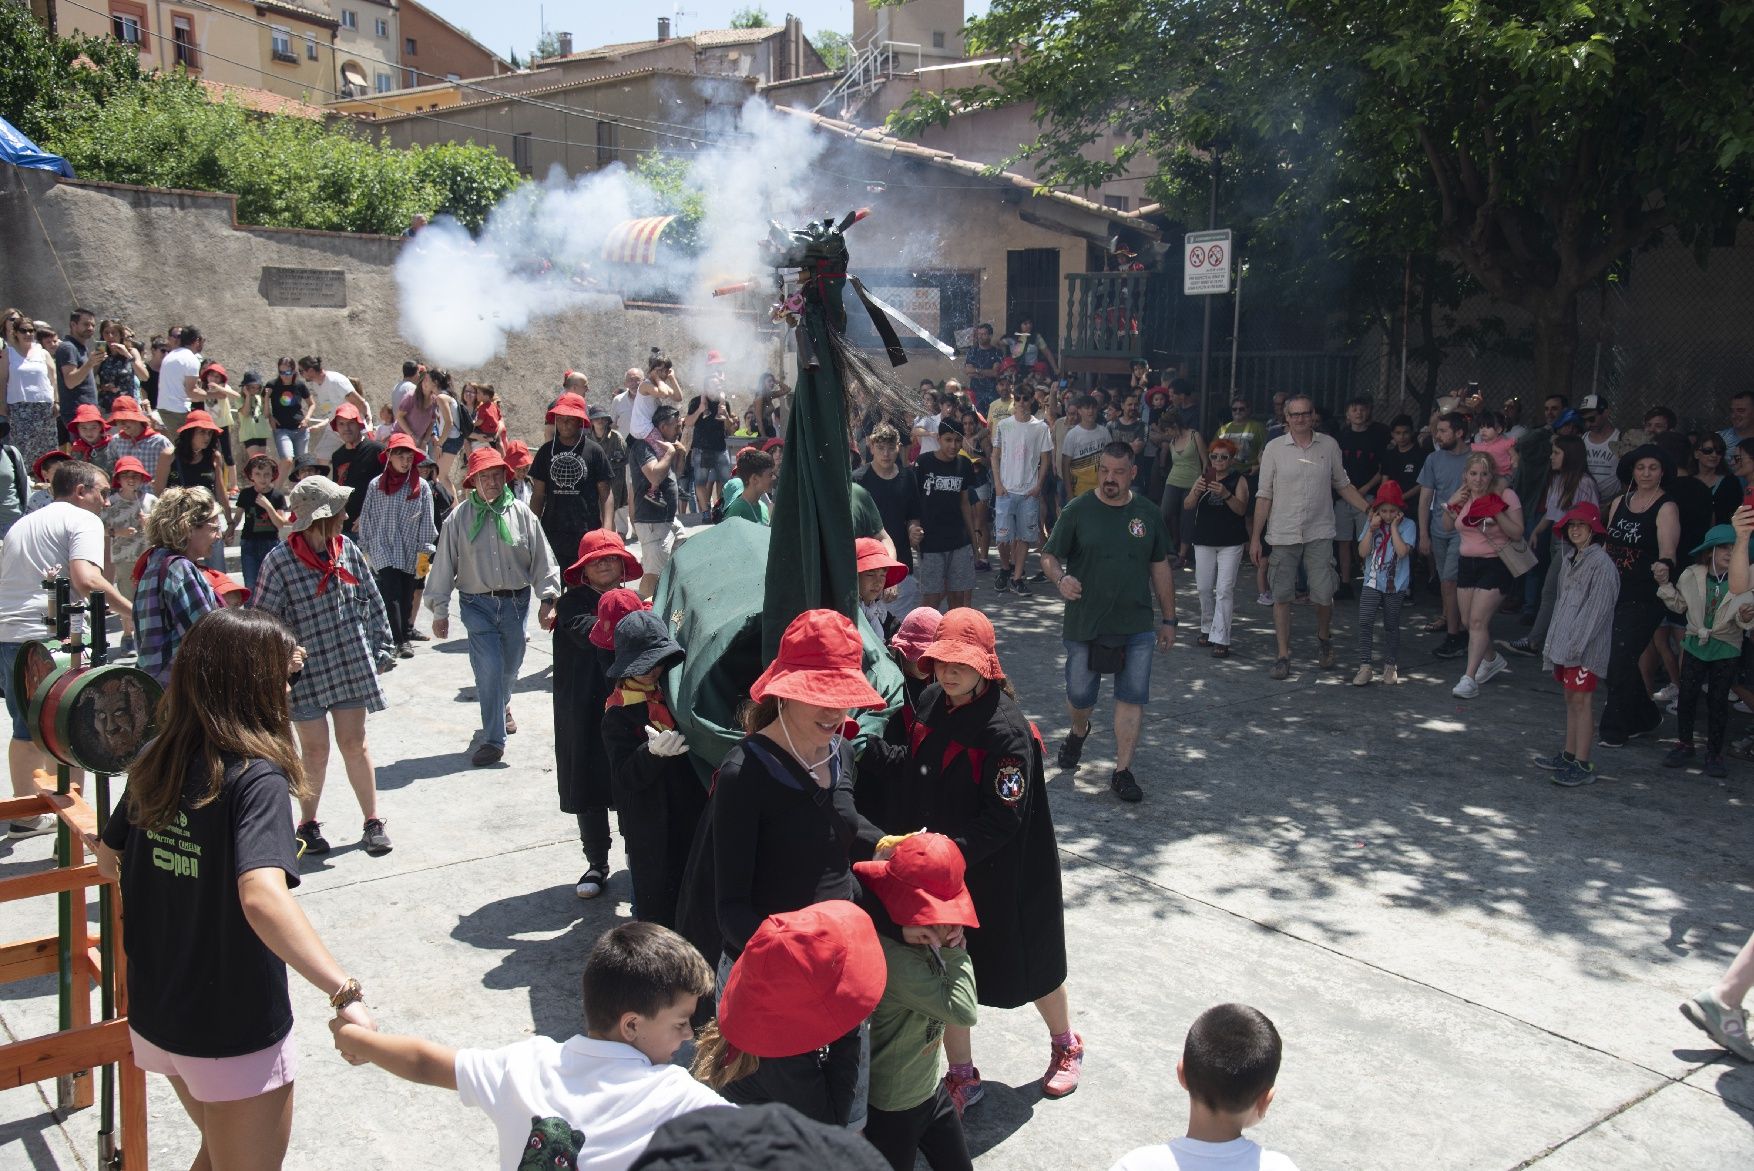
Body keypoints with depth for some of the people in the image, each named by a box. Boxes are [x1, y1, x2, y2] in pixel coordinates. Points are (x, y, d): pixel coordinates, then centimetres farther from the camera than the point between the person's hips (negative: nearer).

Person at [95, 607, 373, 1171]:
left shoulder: (156, 764, -2)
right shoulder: (256, 776, -24)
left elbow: (109, 860, 13)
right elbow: (262, 897, -40)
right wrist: (345, 993, -47)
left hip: (154, 1016, 7)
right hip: (236, 1034, -7)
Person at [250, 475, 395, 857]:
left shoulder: (347, 550, 0)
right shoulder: (280, 561, -13)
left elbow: (372, 603, 9)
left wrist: (382, 649, 10)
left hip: (352, 664, 3)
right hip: (307, 668, -3)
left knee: (354, 744, 8)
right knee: (315, 750, 7)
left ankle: (373, 822, 19)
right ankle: (307, 823, 26)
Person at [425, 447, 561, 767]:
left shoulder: (521, 514, 0)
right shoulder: (459, 518, -2)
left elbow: (542, 560, 4)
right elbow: (443, 565, 3)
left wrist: (548, 599, -3)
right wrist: (439, 611, 3)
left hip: (516, 602, 2)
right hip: (477, 605, -2)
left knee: (510, 666, 16)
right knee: (488, 668, -10)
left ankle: (501, 705, 48)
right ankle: (493, 739, -2)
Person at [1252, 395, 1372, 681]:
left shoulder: (1329, 445, 4)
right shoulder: (1274, 448, 0)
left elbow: (1342, 485, 13)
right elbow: (1264, 495, 1)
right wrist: (1255, 536, -1)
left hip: (1319, 533, 1)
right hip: (1283, 534, 0)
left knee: (1323, 594, -2)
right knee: (1281, 596, 1)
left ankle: (1323, 637, 27)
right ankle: (1283, 655, 11)